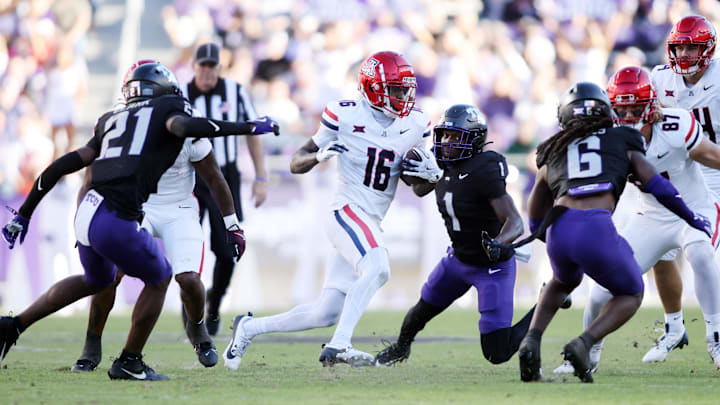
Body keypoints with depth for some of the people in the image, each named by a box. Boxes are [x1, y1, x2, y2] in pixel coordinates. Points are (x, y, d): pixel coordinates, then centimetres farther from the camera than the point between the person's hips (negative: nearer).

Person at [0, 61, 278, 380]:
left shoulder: (113, 121, 23)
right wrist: (249, 127, -12)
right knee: (158, 279, 21)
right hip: (116, 224, -7)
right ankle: (129, 363, 26)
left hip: (86, 213, 7)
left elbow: (62, 166, 19)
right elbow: (183, 127, -17)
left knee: (97, 280, 35)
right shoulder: (168, 107, 8)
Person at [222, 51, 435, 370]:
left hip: (372, 224, 6)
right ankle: (338, 346, -34)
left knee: (326, 313, 4)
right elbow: (296, 164, 1)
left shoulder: (414, 125, 8)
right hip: (347, 212, -6)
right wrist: (319, 155, -21)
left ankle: (249, 328, 22)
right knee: (376, 269, -34)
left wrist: (431, 175, -7)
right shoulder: (345, 115, -5)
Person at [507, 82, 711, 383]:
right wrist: (693, 219, 30)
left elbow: (536, 223, 32)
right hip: (597, 228, -3)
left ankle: (531, 340, 11)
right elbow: (657, 186, 15)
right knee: (630, 295, 24)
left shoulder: (553, 154, 27)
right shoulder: (622, 143, 22)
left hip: (559, 231, 3)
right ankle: (584, 343, -4)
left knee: (563, 282, 37)